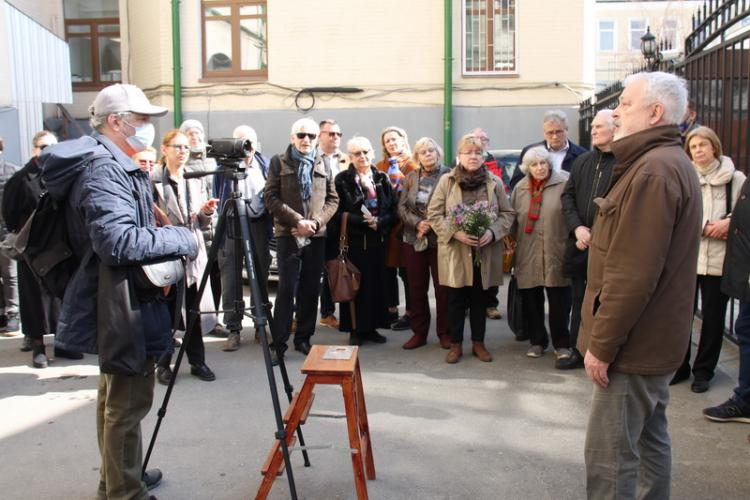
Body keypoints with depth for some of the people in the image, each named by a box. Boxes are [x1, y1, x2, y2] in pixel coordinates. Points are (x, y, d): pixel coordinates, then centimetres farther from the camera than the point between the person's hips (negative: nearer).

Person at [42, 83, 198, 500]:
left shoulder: (113, 164, 15)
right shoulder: (103, 169, -18)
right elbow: (120, 242, -30)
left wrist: (169, 237, 9)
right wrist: (182, 239, -20)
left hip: (120, 300, 11)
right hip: (122, 304, -11)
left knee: (116, 395, 20)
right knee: (128, 401, -1)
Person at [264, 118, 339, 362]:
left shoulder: (324, 164, 10)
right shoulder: (278, 162, 4)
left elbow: (333, 199, 8)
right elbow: (271, 197, -4)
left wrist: (315, 222, -8)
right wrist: (297, 220, -13)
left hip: (317, 235, 3)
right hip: (288, 234, -3)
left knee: (311, 288, 6)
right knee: (287, 288, -5)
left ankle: (303, 338, 18)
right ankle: (279, 343, 3)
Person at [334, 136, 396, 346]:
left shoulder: (382, 179, 9)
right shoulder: (342, 180, -1)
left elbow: (393, 209, 5)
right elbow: (338, 212, -8)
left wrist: (378, 221, -13)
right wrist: (364, 221, -17)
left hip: (377, 240, 3)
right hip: (353, 240, -3)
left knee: (376, 283, 6)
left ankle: (371, 326, 18)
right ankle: (355, 329, 10)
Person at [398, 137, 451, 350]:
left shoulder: (447, 175, -4)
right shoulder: (410, 177, 10)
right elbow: (402, 207, 5)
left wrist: (432, 224, -15)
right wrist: (417, 223, -11)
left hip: (440, 239, -4)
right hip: (414, 240, 4)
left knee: (443, 288, 2)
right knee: (416, 288, 8)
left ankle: (444, 332, 15)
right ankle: (419, 332, 19)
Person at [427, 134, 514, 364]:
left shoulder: (495, 182, 3)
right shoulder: (446, 181, -2)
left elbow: (507, 214, 6)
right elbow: (434, 214, -3)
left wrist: (492, 232, -12)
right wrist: (455, 233, -15)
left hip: (485, 252, 2)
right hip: (455, 252, -1)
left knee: (479, 299, 12)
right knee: (456, 299, 7)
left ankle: (478, 343, 26)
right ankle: (455, 344, 20)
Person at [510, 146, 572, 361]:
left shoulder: (564, 183, -5)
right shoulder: (520, 188, 9)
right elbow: (512, 217, 15)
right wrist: (513, 240, 11)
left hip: (556, 253, -4)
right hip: (528, 255, 4)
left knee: (559, 302, 3)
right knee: (531, 300, 10)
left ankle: (561, 344, 18)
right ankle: (537, 341, 25)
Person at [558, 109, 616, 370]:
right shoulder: (582, 161, 11)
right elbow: (567, 196, 10)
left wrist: (596, 234, -12)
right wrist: (578, 227, -5)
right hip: (579, 243, 6)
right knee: (579, 299, 13)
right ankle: (578, 351, 25)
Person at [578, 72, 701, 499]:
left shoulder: (654, 169, -21)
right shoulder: (674, 163, 14)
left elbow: (633, 274, -25)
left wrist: (602, 343, -19)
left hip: (635, 340, -10)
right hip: (657, 336, 10)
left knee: (609, 453, -3)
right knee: (650, 437, 20)